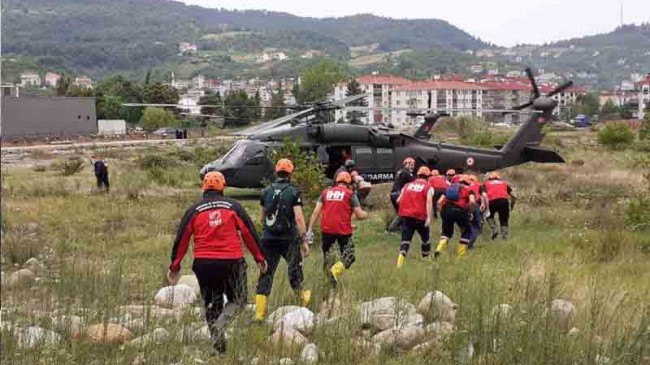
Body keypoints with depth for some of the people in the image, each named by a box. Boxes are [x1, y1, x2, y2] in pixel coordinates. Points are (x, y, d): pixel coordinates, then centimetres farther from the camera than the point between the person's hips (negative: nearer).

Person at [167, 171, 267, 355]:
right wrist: (259, 258, 13)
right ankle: (220, 323, -15)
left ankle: (218, 346, 11)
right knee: (237, 299, 14)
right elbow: (249, 233, 4)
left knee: (211, 303, 16)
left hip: (203, 264, 2)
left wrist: (174, 266, 12)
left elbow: (181, 239, 5)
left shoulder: (194, 210, 5)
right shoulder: (233, 206, 3)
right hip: (231, 262, -2)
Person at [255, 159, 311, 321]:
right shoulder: (294, 192, -8)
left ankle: (259, 312, -3)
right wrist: (304, 240, -10)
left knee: (266, 273, 3)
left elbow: (262, 218, 13)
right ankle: (302, 298, 37)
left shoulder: (265, 191, 4)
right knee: (295, 269, 18)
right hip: (289, 240, -3)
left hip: (269, 239, 3)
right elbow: (299, 218, -14)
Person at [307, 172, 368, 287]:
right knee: (348, 257, 7)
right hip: (343, 230, -3)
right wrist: (365, 214, 20)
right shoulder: (350, 194, 2)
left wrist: (310, 230, 2)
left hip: (327, 230, 3)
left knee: (326, 252, 25)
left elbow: (316, 212, 2)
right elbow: (360, 215, -3)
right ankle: (336, 270, -20)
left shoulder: (326, 192, 11)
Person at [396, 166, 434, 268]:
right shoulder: (428, 187, 2)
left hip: (406, 216, 2)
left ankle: (400, 261, -19)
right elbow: (429, 202, -12)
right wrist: (429, 217, -19)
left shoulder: (408, 185, 13)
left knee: (406, 239, 0)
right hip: (420, 216, -2)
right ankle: (426, 259, 27)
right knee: (425, 239, 19)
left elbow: (398, 200, 10)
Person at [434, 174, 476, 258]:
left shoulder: (449, 188, 26)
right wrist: (469, 211, 9)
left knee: (446, 231, 24)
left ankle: (439, 249, 0)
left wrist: (442, 212, 23)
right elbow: (472, 202, -5)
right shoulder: (468, 190, 16)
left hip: (446, 210, 3)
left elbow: (439, 202, 15)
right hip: (460, 210, -3)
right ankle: (461, 254, 14)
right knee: (466, 231, 20)